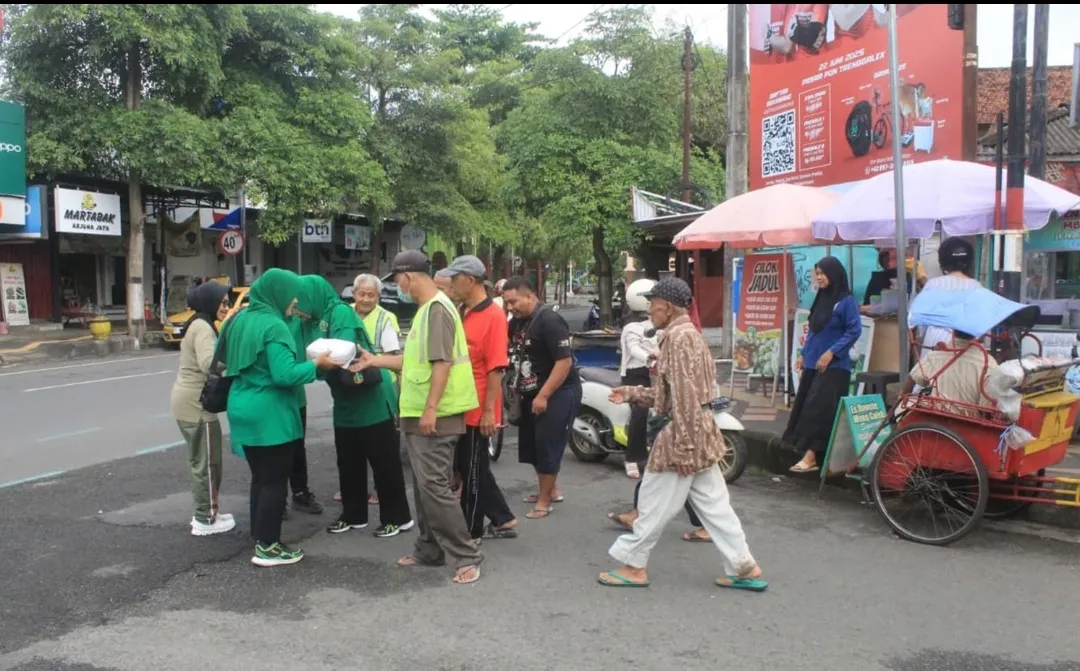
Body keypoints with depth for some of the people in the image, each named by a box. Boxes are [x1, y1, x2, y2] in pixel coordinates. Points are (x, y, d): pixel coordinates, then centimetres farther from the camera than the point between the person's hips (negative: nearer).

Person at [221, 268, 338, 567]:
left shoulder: (241, 319, 10)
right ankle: (267, 547, 7)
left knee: (260, 477, 17)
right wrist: (316, 364, -13)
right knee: (275, 481, 1)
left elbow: (227, 361, 22)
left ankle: (260, 538, 24)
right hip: (270, 415, -9)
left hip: (244, 409, 9)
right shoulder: (274, 326, -18)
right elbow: (284, 374, -25)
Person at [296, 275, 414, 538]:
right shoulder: (316, 320, 9)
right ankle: (354, 515, 26)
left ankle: (397, 517, 10)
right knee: (348, 463, 14)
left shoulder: (341, 312, -15)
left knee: (384, 462, 0)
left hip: (372, 399, -8)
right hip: (346, 401, 8)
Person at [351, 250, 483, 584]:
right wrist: (374, 360, 23)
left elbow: (442, 363, -22)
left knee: (434, 487, -9)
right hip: (418, 415, 10)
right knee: (423, 486, 15)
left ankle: (467, 556, -2)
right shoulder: (425, 309, 15)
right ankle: (429, 550, 25)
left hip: (434, 416, -10)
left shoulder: (438, 309, -16)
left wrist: (430, 410, -25)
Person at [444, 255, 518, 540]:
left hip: (477, 409, -9)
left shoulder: (493, 316, -15)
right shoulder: (460, 313, 10)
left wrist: (489, 411, -20)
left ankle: (471, 532, 17)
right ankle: (503, 520, 28)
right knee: (470, 469, 16)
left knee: (472, 471, 3)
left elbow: (496, 368, -18)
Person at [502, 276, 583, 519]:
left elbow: (565, 361, -25)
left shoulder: (549, 320, -20)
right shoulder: (518, 322, 6)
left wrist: (543, 396, -24)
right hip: (532, 393, 9)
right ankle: (550, 490, 30)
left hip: (558, 393, -9)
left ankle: (544, 500, 7)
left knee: (547, 446, -4)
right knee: (532, 445, 14)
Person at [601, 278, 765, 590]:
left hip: (683, 434, -10)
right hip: (700, 433, 10)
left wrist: (683, 445, -22)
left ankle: (633, 565, 15)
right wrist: (631, 394, 17)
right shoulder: (687, 334, 15)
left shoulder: (678, 337, -16)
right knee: (713, 503, 12)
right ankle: (745, 568, 16)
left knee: (655, 504, 3)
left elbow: (684, 397, -22)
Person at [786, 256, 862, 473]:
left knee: (819, 410, -11)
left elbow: (854, 331, -14)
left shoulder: (846, 301, -9)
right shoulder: (820, 298, 14)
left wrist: (831, 352, -18)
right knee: (805, 408, 6)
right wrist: (804, 354, 15)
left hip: (833, 366, -8)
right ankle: (808, 455, 11)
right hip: (812, 364, 8)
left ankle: (811, 457, -10)